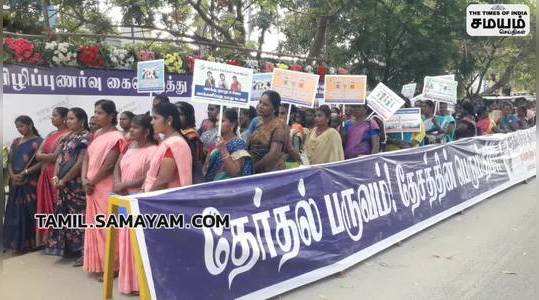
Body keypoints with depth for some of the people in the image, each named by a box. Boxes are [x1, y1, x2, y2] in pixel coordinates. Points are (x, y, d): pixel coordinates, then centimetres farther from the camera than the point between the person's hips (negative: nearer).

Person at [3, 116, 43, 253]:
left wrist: (25, 172, -16)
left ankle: (30, 243, 3)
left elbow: (41, 162, -11)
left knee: (29, 212, -4)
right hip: (16, 183, 6)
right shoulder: (16, 142, 15)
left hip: (30, 183, -6)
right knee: (16, 213, 8)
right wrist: (12, 175, -6)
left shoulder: (38, 141, -3)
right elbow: (10, 161, 12)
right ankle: (17, 243, 15)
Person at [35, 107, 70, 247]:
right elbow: (38, 155, 9)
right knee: (44, 208, 10)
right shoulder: (51, 135, 18)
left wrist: (43, 156, -1)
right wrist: (50, 156, -9)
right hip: (45, 176, 8)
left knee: (56, 209, -4)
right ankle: (45, 241, 18)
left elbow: (56, 156, -17)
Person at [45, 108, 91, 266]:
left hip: (77, 184, -8)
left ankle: (83, 251, 5)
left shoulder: (86, 137, -10)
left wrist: (64, 180, -12)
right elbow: (59, 157, 13)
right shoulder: (68, 137, 14)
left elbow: (80, 163, -16)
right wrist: (55, 177, -2)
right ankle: (67, 248, 24)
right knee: (65, 215, 12)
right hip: (63, 184, 8)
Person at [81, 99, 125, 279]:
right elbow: (87, 157, 9)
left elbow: (109, 165, -19)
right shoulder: (97, 134, 13)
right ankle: (97, 263, 25)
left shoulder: (116, 137, -13)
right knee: (95, 224, 13)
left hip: (106, 188, -8)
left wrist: (91, 182, -11)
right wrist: (84, 179, -6)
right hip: (92, 188, 8)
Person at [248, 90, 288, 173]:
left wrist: (254, 167, -15)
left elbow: (274, 154, -19)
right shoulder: (260, 124, 9)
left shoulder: (278, 125, -12)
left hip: (271, 171, -6)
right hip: (256, 172, 6)